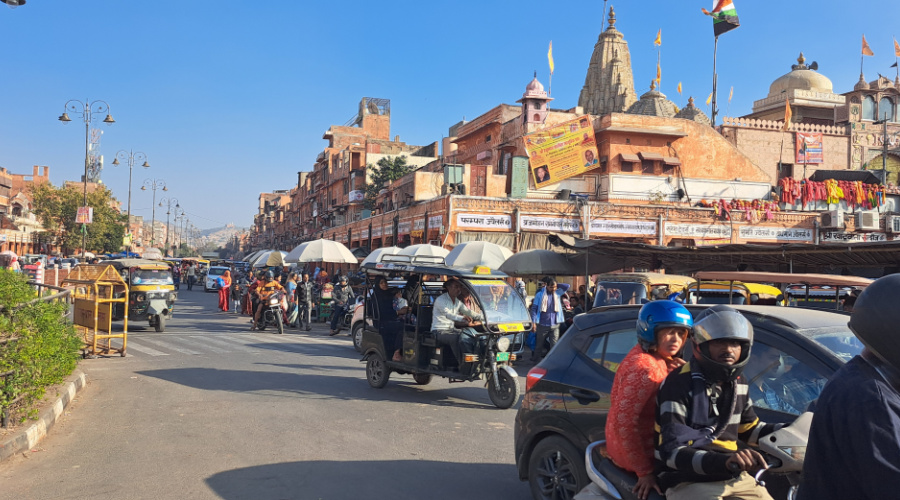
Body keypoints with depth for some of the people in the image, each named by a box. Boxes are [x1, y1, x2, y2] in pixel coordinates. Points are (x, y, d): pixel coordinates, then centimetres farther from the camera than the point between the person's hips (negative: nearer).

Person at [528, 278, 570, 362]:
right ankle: (536, 361, 27)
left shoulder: (557, 293, 7)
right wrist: (533, 322, -9)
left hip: (555, 325, 2)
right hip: (542, 324, -2)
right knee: (539, 345, 11)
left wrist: (557, 285, -2)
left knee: (554, 345, -1)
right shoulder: (540, 294, -2)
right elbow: (534, 308, -3)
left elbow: (567, 286, 2)